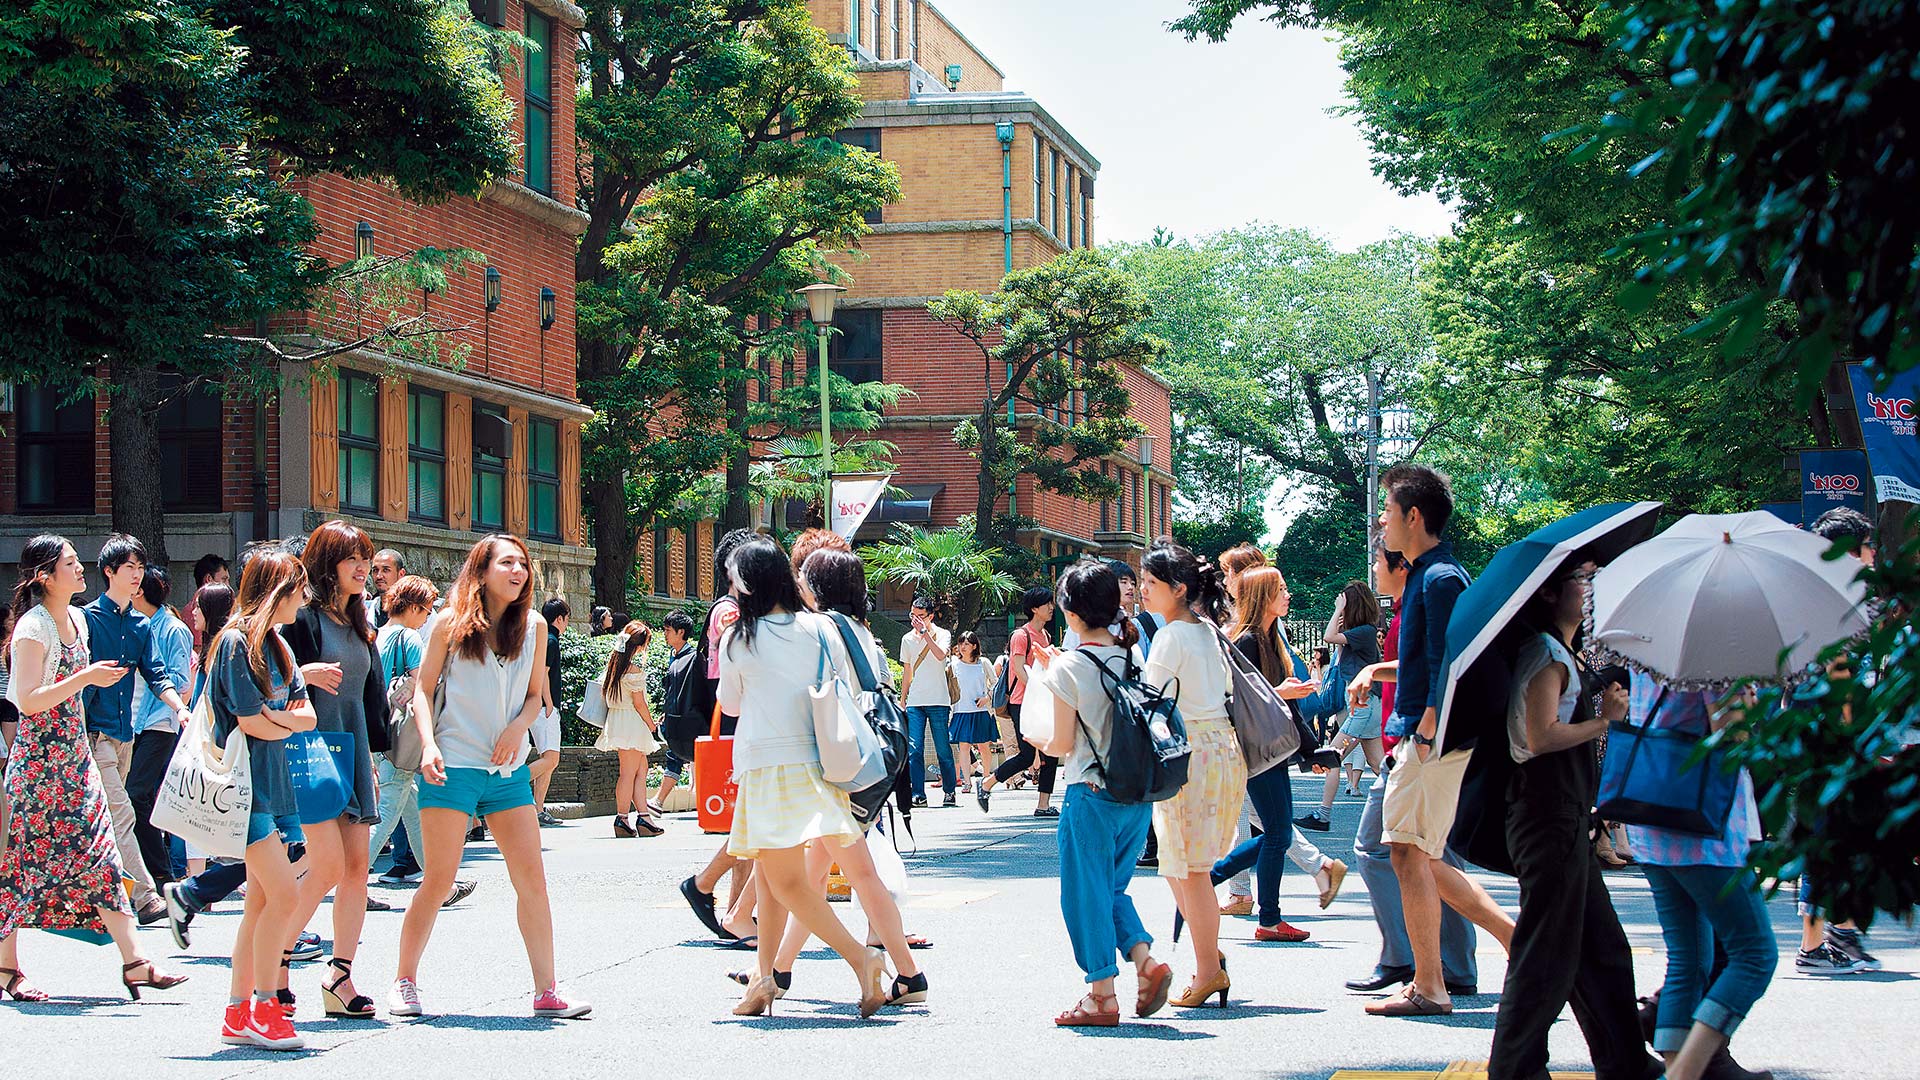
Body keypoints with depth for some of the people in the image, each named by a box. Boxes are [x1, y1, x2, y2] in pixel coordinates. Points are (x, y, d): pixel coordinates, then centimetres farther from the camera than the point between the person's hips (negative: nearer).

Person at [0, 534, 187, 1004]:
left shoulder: (77, 618, 11)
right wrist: (86, 678, -25)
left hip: (75, 754, 8)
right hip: (38, 758, -8)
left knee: (101, 858, 1)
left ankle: (133, 963, -3)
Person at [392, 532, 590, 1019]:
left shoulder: (533, 626, 8)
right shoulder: (451, 623, 0)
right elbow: (423, 688, 2)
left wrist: (517, 727, -6)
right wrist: (429, 745, -12)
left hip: (508, 770, 3)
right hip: (453, 767, -3)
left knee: (533, 880, -2)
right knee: (438, 882, -2)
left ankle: (546, 991, 3)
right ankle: (404, 982, 14)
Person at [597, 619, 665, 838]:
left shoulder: (613, 662, 7)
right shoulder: (634, 670, -16)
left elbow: (604, 688, 13)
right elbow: (639, 703, -15)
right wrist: (651, 724, -1)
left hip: (616, 718, 9)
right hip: (632, 722, -9)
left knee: (641, 768, 11)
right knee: (629, 772, -5)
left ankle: (642, 815, 7)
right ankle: (622, 819, -4)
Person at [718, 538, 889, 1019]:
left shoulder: (739, 639, -3)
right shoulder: (821, 628, 5)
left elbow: (729, 704, 13)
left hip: (767, 766, -6)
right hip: (816, 760, 6)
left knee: (787, 882, -5)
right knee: (770, 874, 18)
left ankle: (859, 957, -20)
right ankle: (765, 975, 20)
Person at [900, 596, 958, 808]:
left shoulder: (942, 635, 1)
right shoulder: (907, 639, 13)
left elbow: (940, 655, -21)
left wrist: (925, 633, -22)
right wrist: (902, 700, 18)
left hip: (938, 702, -3)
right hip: (914, 702, 3)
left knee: (943, 750, -1)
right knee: (914, 750, -6)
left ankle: (949, 792, 9)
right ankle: (918, 794, -4)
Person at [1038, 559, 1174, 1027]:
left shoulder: (1069, 667, -12)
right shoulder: (1133, 658, 3)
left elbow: (1062, 744, -9)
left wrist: (1039, 743, 12)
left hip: (1092, 794, -6)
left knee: (1087, 891, 5)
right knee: (1112, 886, 19)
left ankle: (1102, 994, 7)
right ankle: (1144, 958, 0)